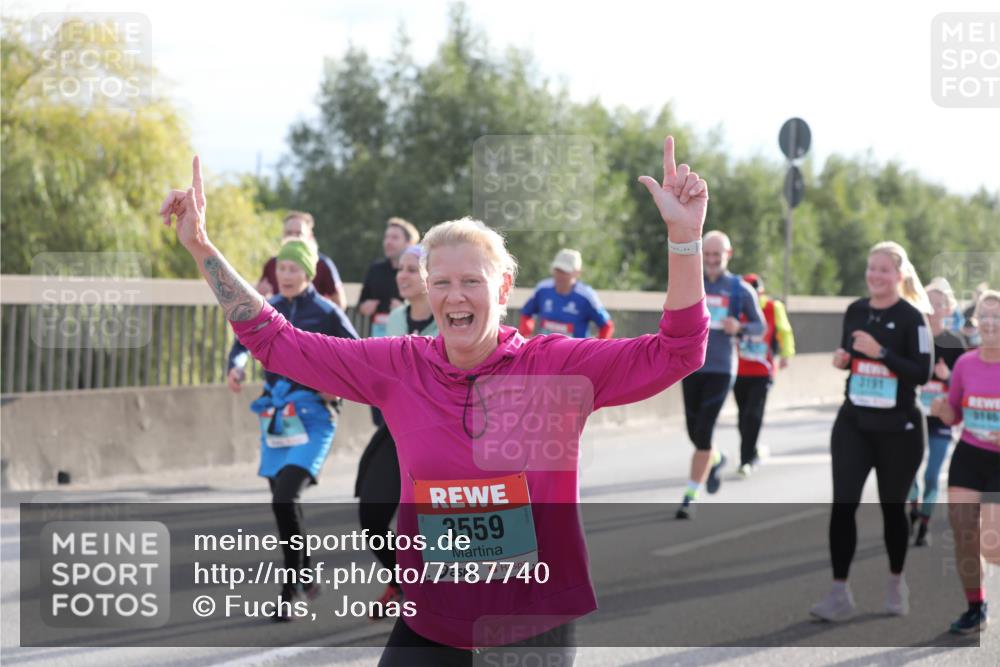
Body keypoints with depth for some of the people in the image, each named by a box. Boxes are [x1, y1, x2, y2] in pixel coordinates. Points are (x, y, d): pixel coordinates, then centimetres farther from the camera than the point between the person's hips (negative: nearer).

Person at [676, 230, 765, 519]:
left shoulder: (741, 290, -1)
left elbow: (760, 327, 5)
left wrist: (739, 328, -15)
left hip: (721, 369, -3)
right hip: (691, 366, 3)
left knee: (703, 433, -11)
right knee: (694, 433, 9)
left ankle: (690, 496, -5)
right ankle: (716, 459, 43)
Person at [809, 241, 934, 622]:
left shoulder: (912, 317, -11)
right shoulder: (855, 311, 5)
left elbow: (923, 373, -16)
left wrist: (881, 352, -25)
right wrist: (841, 359, -4)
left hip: (898, 428, -4)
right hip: (853, 423, 4)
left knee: (892, 506, 10)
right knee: (842, 504, -7)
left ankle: (896, 583, 30)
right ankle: (839, 593, -5)